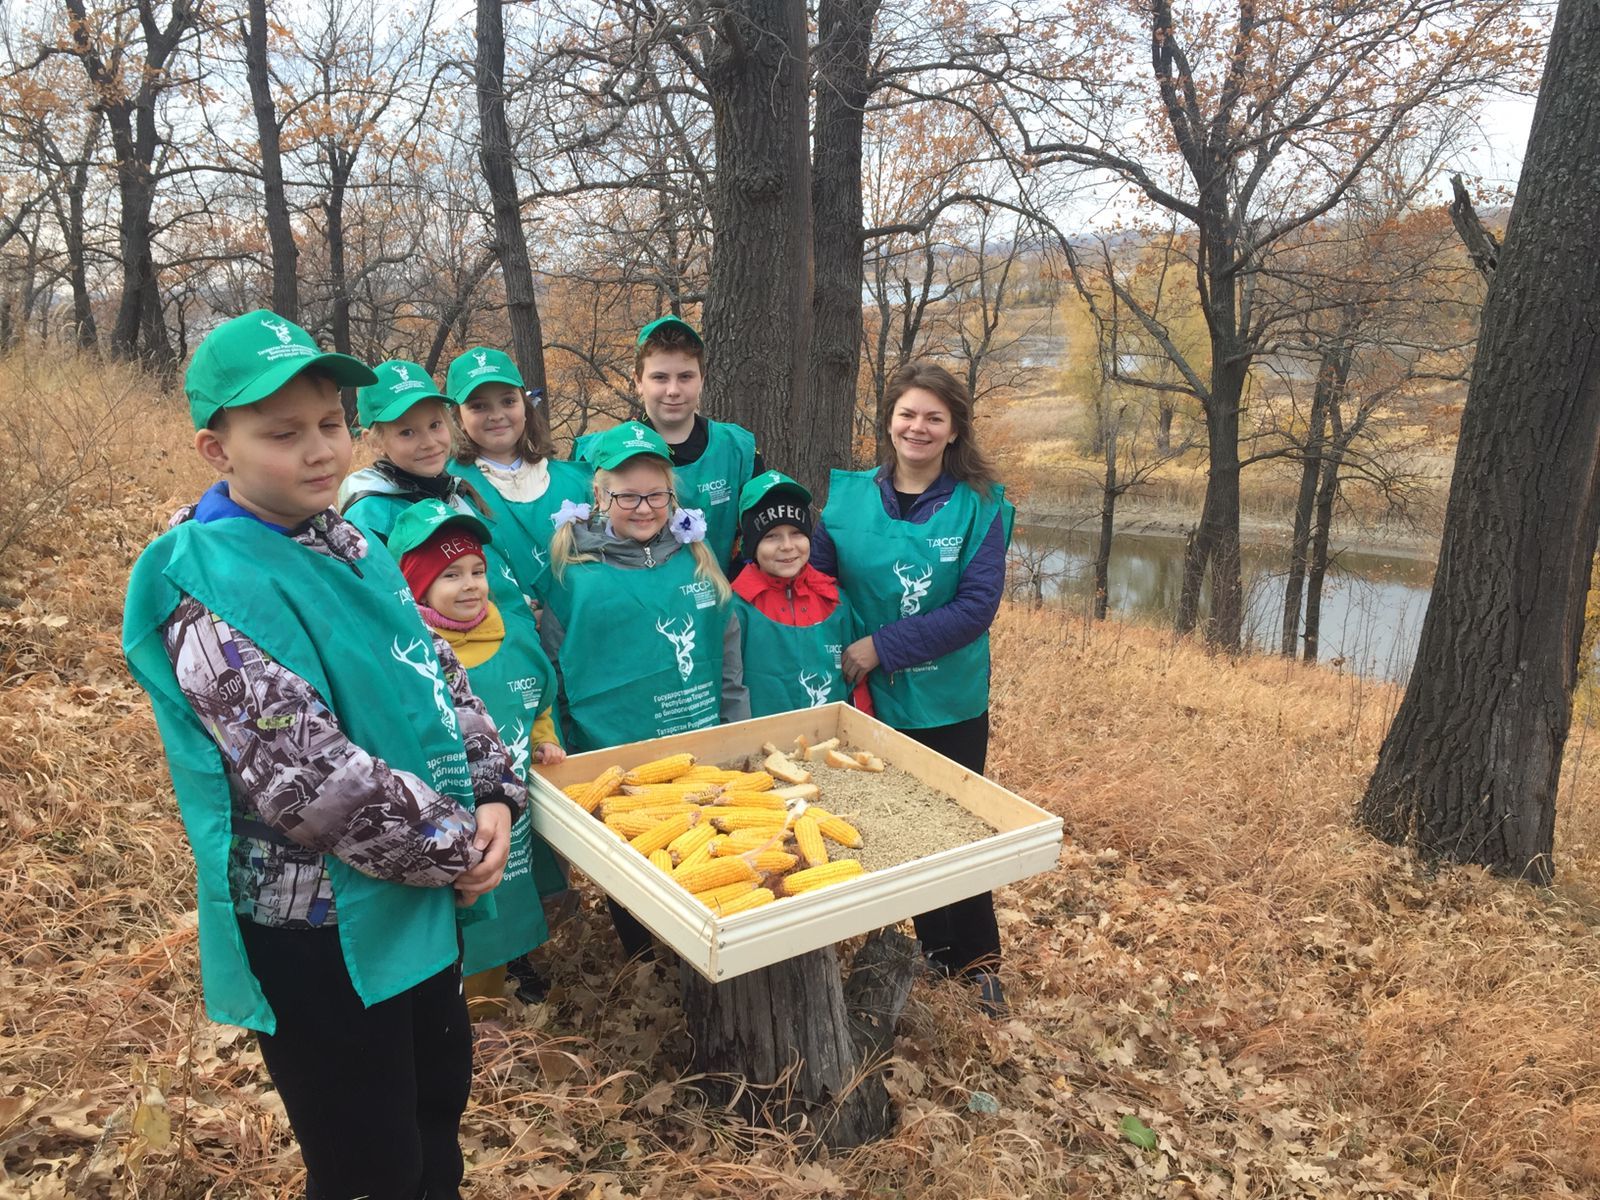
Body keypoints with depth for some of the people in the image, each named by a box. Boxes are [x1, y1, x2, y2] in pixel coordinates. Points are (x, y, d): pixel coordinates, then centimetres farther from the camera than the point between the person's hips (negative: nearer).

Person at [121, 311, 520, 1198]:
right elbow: (309, 777, -28)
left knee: (439, 1095, 25)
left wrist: (494, 795, -6)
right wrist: (454, 847, -17)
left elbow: (441, 677, 8)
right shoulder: (213, 588, -22)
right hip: (316, 924, -8)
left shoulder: (344, 546, 4)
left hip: (417, 899, 8)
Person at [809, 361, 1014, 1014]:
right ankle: (935, 947, 36)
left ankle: (978, 958, 32)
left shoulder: (980, 505, -10)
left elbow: (977, 606, -17)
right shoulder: (848, 496, -3)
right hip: (875, 700, 2)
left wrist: (884, 646, -22)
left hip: (953, 703, -2)